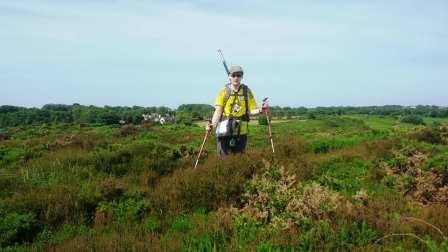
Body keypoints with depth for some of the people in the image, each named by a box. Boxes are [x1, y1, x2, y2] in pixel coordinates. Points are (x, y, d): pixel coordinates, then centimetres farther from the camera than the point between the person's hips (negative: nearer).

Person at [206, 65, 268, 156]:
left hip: (241, 132, 1)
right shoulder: (224, 91, 1)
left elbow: (251, 110, 6)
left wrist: (260, 110, -15)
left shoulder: (247, 91, 5)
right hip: (225, 131, -1)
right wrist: (213, 124, -16)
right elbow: (218, 111, -1)